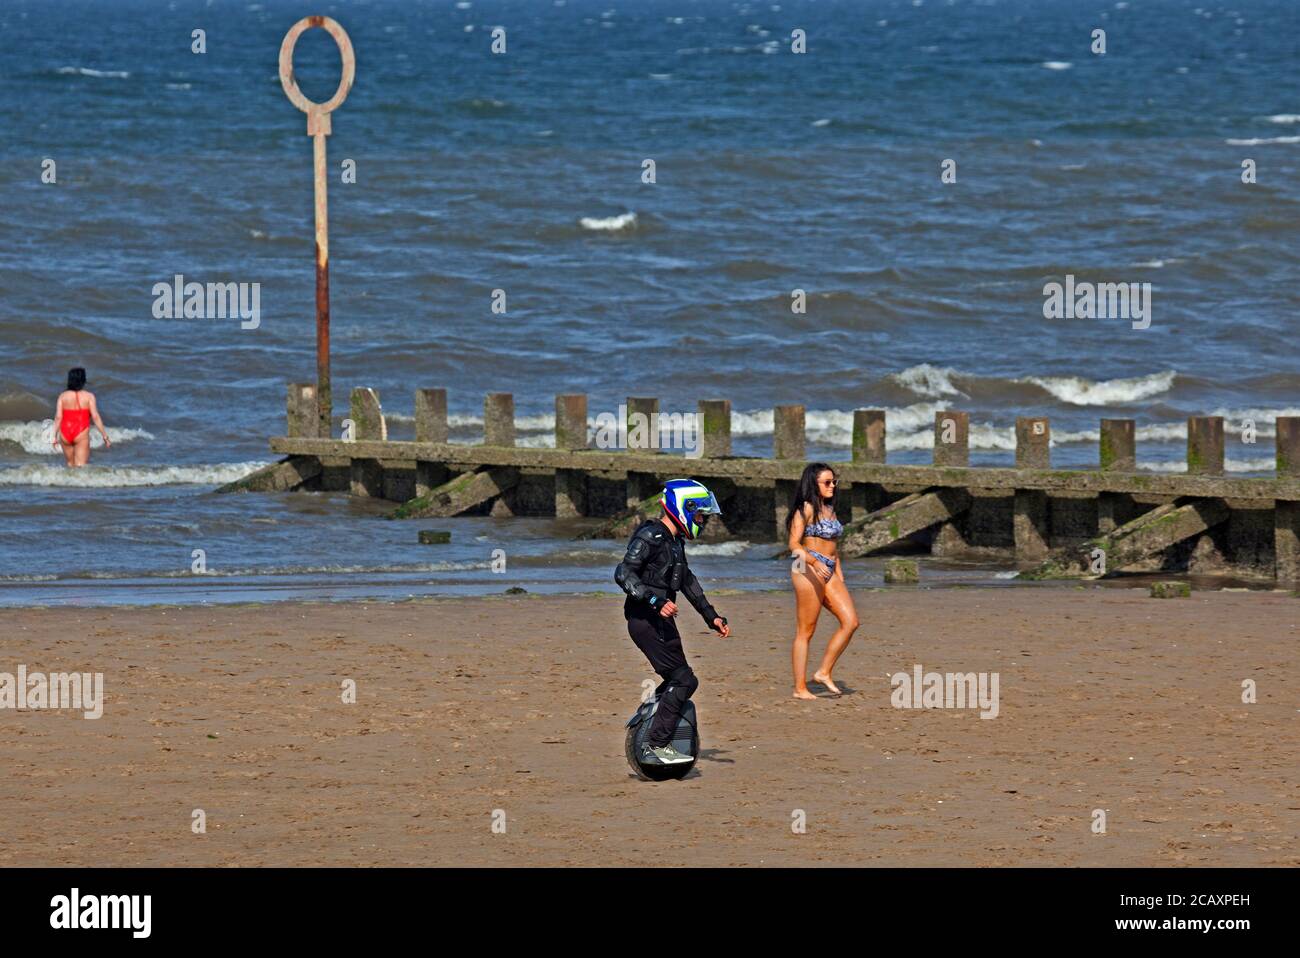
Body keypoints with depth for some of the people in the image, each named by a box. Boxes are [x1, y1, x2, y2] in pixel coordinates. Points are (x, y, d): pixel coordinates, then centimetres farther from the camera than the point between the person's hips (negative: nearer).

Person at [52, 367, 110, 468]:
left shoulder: (62, 396, 4)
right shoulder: (89, 396, -2)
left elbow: (58, 417, 0)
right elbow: (95, 416, -6)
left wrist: (55, 436, 7)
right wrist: (105, 436, 0)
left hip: (65, 434, 3)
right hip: (81, 434, -3)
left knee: (70, 464, 20)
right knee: (80, 467, -7)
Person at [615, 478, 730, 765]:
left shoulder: (675, 541, 17)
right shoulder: (650, 537, -14)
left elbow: (688, 582, 29)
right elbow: (623, 574, -23)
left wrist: (711, 616, 28)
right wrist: (655, 601, -30)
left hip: (662, 621, 10)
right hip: (645, 621, -10)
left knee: (677, 681, 11)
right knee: (683, 680, -12)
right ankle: (658, 744, -10)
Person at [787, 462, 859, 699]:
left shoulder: (830, 509, 18)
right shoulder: (806, 509, -7)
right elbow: (794, 544, -15)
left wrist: (840, 577, 23)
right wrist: (814, 561, -31)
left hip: (829, 572, 8)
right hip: (808, 570, -8)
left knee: (850, 621, -2)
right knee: (805, 631, -5)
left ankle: (824, 672, 4)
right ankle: (800, 688, -2)